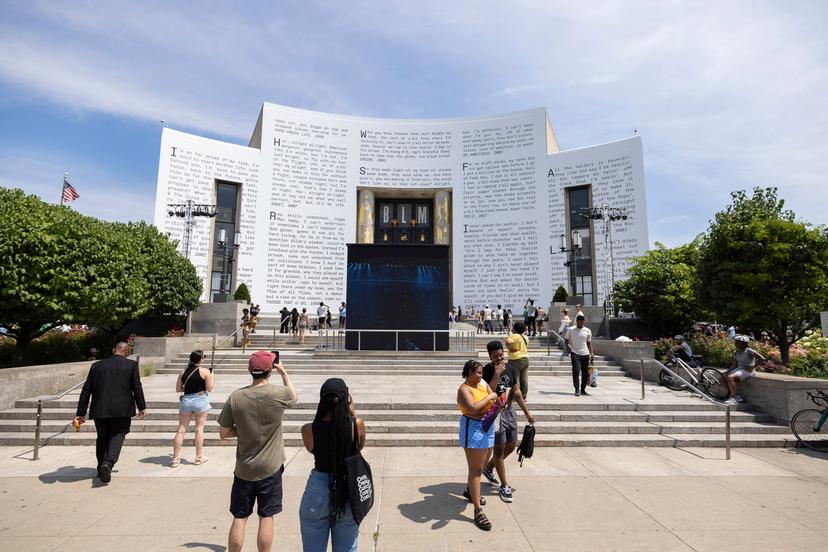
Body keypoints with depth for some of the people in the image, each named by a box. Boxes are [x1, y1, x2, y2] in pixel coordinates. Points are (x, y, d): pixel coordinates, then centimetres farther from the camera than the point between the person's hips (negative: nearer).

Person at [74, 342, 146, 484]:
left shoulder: (96, 366, 7)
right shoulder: (131, 365, -2)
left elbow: (86, 390, 7)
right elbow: (137, 387, -2)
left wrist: (80, 413, 11)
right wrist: (141, 407, 8)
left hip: (100, 410, 3)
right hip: (122, 409, -3)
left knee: (102, 438, 17)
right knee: (118, 435, 7)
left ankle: (102, 469, 25)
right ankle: (108, 463, -14)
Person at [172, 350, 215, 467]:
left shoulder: (183, 371, 5)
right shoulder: (205, 371, -8)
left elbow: (178, 389, 8)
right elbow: (209, 389, -5)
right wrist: (211, 375, 7)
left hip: (186, 400, 4)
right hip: (201, 400, -4)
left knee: (181, 429, 8)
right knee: (199, 429, 7)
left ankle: (175, 459, 11)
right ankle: (199, 457, 16)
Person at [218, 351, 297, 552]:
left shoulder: (235, 397, -12)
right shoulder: (279, 394, -16)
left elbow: (223, 433, -4)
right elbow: (294, 396, 9)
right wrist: (284, 373, 17)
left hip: (244, 469, 2)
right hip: (270, 468, -1)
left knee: (239, 518, 15)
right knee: (266, 517, 11)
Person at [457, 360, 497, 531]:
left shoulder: (483, 383, 6)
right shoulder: (464, 389, -17)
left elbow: (494, 400, 6)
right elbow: (473, 408, -32)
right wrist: (489, 397, -22)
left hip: (488, 427, 8)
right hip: (473, 429, -8)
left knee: (481, 465, 23)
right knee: (476, 469, -3)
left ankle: (469, 491, 45)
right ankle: (478, 511, 3)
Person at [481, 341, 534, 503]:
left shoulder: (509, 368, 3)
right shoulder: (486, 371, -16)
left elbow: (516, 392, 11)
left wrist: (527, 412, 12)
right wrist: (496, 374, -30)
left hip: (509, 411, 7)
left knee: (511, 446, 17)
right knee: (499, 449, 3)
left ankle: (488, 468, 37)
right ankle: (504, 486, 18)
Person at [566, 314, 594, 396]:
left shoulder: (587, 331, 8)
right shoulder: (571, 330, 1)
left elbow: (589, 343, 14)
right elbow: (566, 340, 8)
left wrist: (591, 353, 6)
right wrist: (568, 346, -11)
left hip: (585, 354, 3)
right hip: (575, 354, -3)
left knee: (585, 373, 6)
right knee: (576, 371, -12)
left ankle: (583, 390, 19)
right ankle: (577, 390, -8)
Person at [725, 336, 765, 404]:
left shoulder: (749, 351, -13)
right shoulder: (736, 352, 8)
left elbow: (762, 359, -19)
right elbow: (734, 364, 10)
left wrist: (752, 367, -17)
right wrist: (727, 371, -5)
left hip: (748, 371, -8)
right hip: (739, 369, 8)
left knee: (730, 378, -29)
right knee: (725, 377, -9)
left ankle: (733, 399, -23)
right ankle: (736, 396, 2)